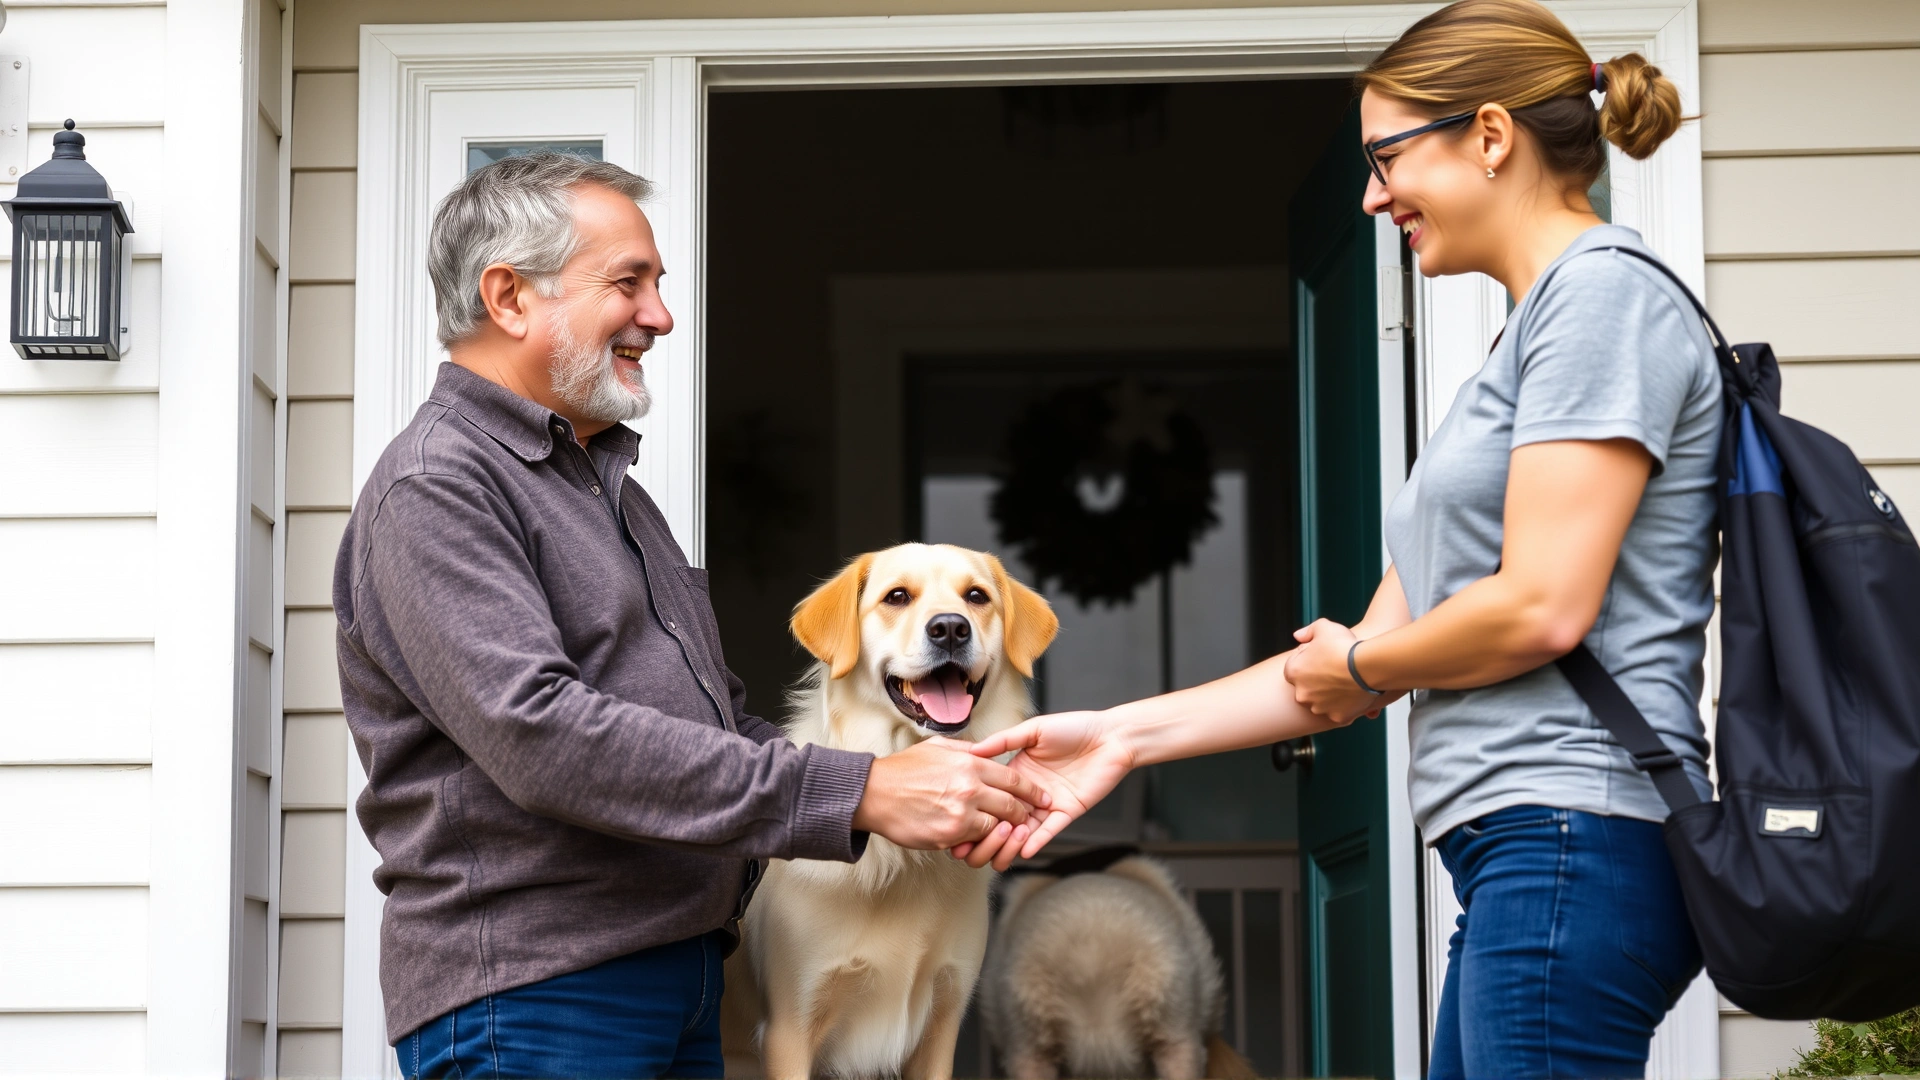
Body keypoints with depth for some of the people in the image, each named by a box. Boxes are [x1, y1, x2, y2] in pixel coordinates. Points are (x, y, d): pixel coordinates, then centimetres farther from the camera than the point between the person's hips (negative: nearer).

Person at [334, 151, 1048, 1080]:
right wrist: (858, 794, -25)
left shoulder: (608, 483, 21)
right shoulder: (435, 487, -11)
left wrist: (937, 794, 10)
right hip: (532, 1003, -9)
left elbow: (719, 716, 25)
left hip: (681, 983, 9)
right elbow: (538, 734, -23)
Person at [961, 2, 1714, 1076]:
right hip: (1521, 858, 9)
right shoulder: (1522, 346, 24)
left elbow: (1543, 606, -17)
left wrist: (1358, 667, 3)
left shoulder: (1605, 291, -6)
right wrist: (1124, 736, 15)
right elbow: (1369, 655, 20)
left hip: (1573, 837, -9)